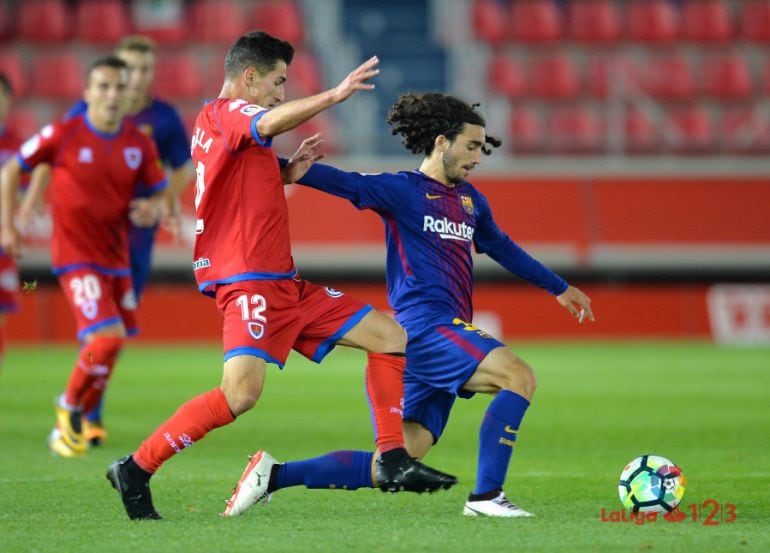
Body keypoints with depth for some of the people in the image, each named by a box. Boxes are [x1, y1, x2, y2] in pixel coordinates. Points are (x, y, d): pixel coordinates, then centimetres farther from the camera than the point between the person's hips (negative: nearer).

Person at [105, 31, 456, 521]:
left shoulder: (212, 121, 21)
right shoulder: (230, 112, -8)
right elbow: (270, 122, -31)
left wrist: (289, 171, 13)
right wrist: (335, 95, -32)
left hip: (283, 283, 11)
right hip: (250, 280, -11)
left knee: (390, 337, 8)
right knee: (243, 392, -25)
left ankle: (392, 461, 6)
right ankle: (136, 469, -14)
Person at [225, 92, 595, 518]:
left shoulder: (470, 199, 21)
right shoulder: (404, 190, -2)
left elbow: (502, 248, 36)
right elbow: (349, 184, -17)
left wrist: (559, 288, 43)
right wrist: (296, 173, -38)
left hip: (450, 335, 8)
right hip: (424, 326, -8)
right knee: (519, 375, -22)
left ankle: (276, 475, 6)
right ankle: (486, 495, -23)